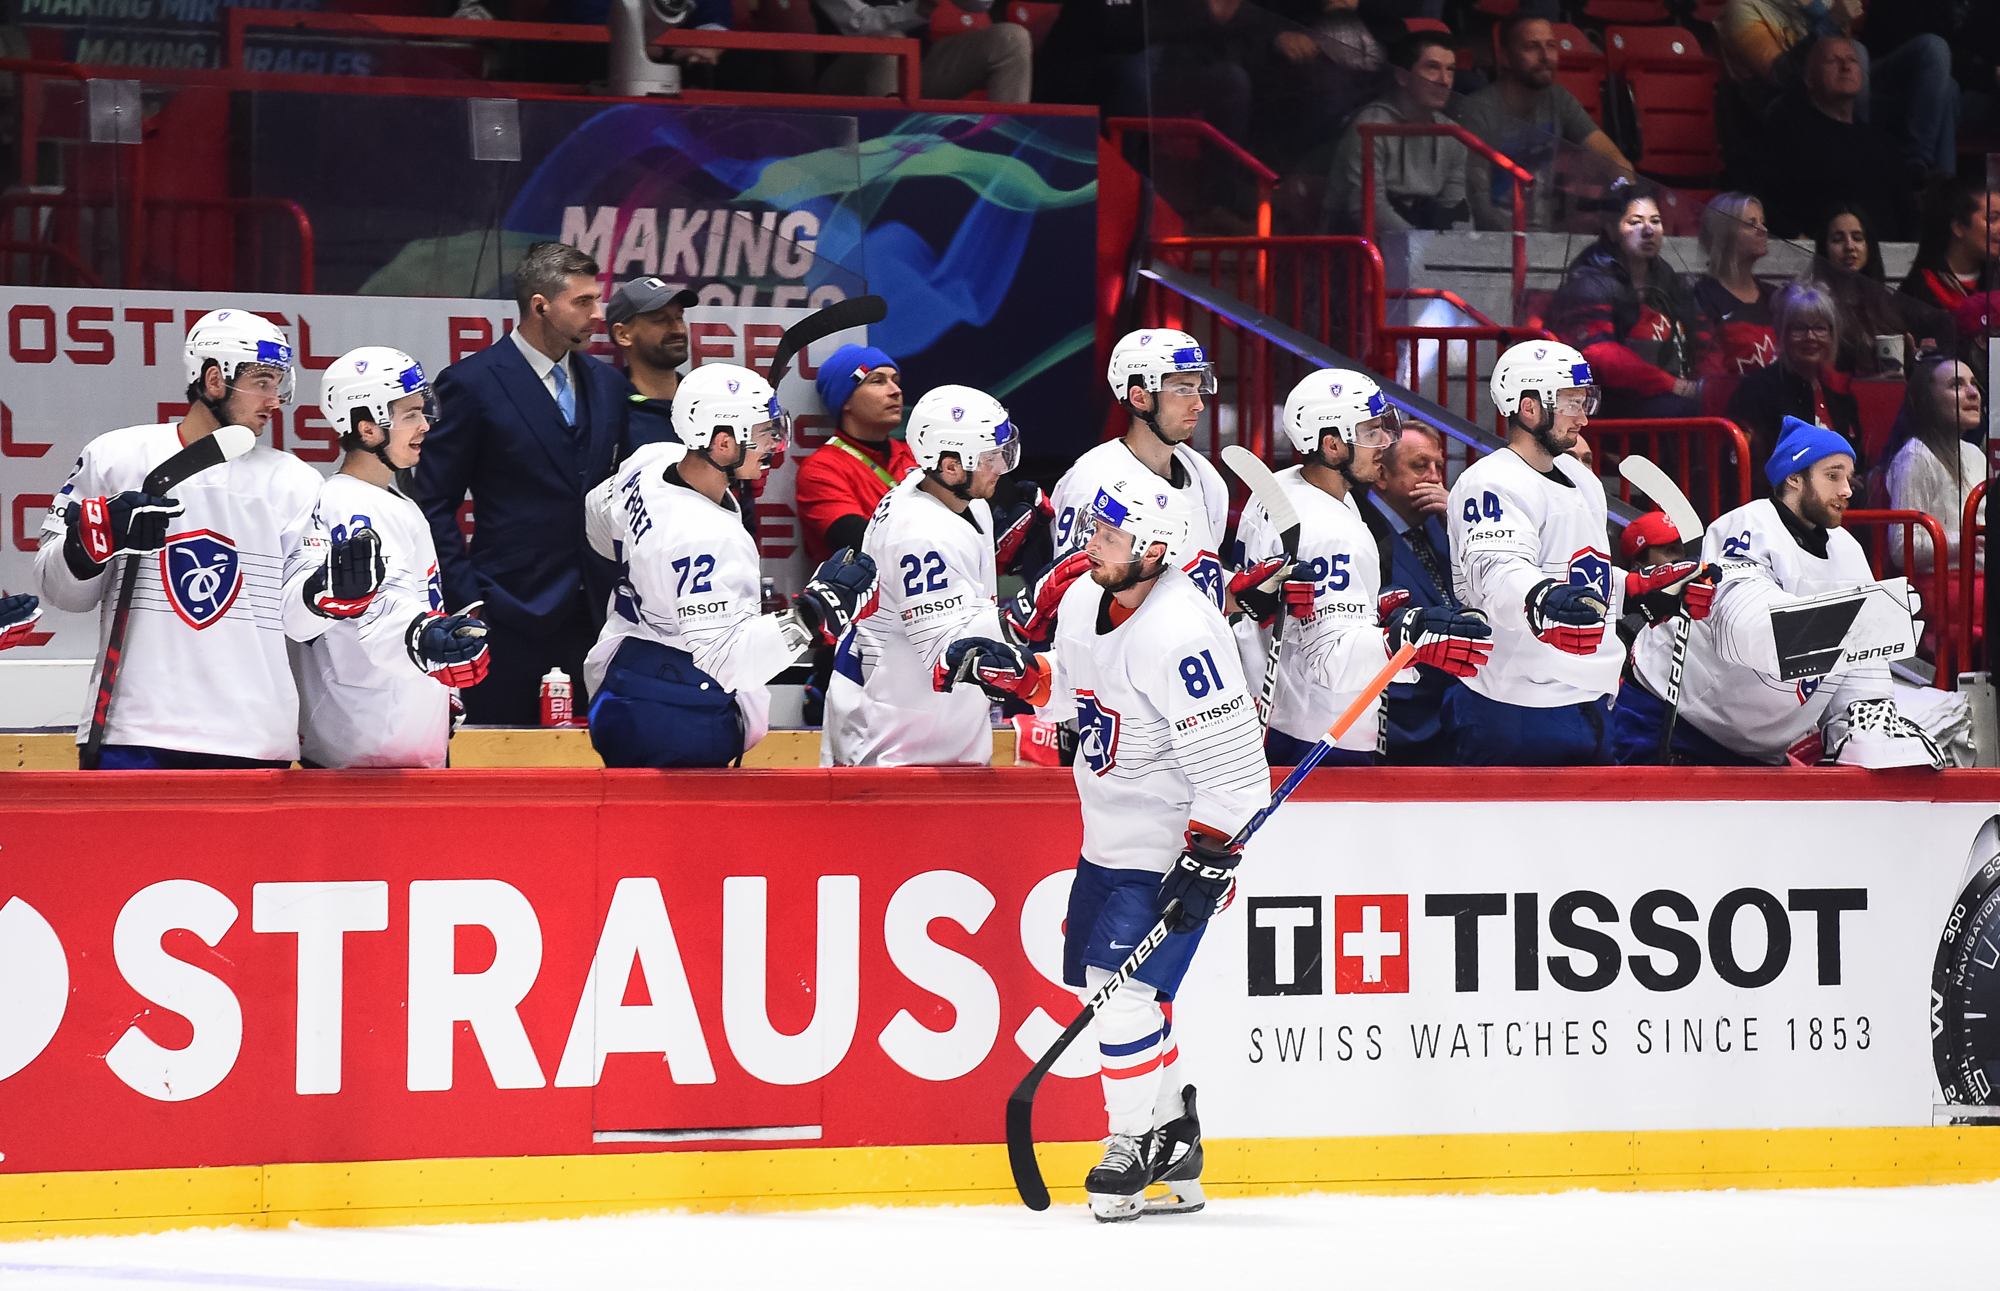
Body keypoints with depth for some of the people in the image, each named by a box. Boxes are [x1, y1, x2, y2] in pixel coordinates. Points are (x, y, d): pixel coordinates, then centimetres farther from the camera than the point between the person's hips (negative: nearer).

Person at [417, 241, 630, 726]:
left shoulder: (606, 382, 13)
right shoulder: (472, 383, -4)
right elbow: (435, 502, -4)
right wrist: (468, 597, -10)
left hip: (594, 613, 5)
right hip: (512, 617, -5)